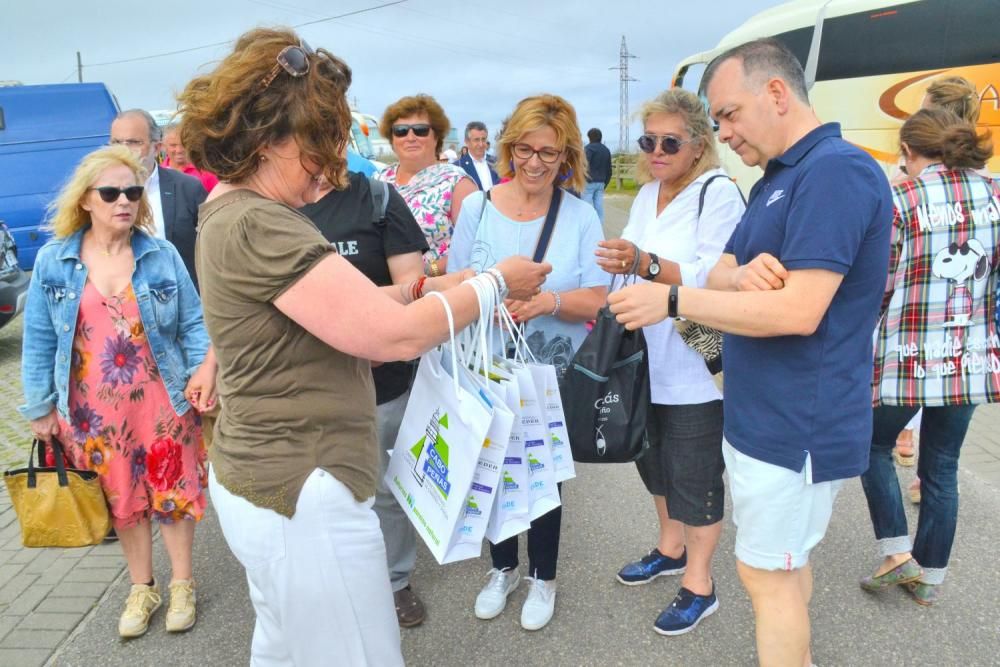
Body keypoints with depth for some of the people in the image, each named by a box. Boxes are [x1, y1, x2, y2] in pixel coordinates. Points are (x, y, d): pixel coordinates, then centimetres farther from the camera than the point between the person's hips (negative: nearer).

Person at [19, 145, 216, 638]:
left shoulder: (162, 255, -4)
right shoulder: (53, 261, -2)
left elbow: (193, 323, -1)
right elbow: (39, 341, 3)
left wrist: (205, 368, -14)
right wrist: (40, 406, 4)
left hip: (162, 400, -1)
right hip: (93, 409, 1)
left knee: (173, 491, 8)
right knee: (121, 498, 14)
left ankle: (182, 584, 29)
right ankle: (142, 588, 34)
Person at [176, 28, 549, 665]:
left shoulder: (235, 211, 9)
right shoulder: (257, 227, -23)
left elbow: (343, 307, 13)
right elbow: (396, 335, -24)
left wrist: (424, 287, 2)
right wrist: (495, 282, -11)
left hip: (262, 478, 11)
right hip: (302, 495, -11)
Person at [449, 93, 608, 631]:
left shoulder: (580, 217, -5)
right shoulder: (477, 208, -2)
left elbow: (597, 300, -8)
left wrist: (547, 301, -26)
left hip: (553, 374, -1)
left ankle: (543, 576, 36)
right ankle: (503, 568, 40)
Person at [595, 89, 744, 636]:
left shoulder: (719, 192, -14)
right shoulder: (646, 195, 10)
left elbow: (714, 280, -24)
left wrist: (646, 264, -36)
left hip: (697, 368, -8)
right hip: (648, 361, 8)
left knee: (695, 473, 4)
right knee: (654, 460, 20)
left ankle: (698, 584, 23)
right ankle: (671, 549, 43)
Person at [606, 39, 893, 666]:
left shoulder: (837, 170, -19)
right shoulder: (777, 179, 14)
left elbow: (798, 311, -27)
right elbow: (721, 274, 8)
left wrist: (671, 299, -22)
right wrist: (741, 275, -16)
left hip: (796, 425, -9)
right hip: (765, 415, 10)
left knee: (766, 573, 3)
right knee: (787, 562, 21)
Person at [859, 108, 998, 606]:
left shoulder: (900, 201, -11)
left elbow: (879, 285, -8)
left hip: (907, 357, -5)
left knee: (876, 445, 18)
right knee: (941, 467, 15)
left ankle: (898, 555, 13)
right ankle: (929, 577, 27)